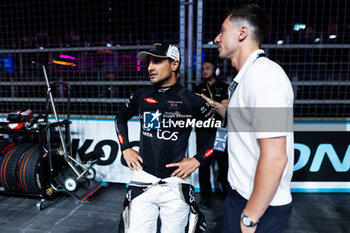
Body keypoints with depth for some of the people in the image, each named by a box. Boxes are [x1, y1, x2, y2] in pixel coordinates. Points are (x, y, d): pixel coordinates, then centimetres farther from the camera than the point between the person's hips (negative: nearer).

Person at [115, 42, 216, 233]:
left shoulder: (191, 100, -7)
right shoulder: (141, 97, 3)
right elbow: (121, 117, 21)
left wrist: (197, 160, -6)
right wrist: (125, 148, 11)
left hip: (175, 183, -2)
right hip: (143, 180, 3)